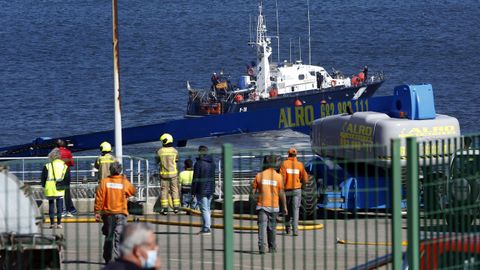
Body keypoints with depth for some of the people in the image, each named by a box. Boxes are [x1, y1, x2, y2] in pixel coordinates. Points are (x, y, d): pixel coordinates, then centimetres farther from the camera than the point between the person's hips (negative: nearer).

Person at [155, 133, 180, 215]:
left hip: (163, 173, -1)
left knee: (164, 190, 4)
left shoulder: (160, 151, -8)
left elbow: (157, 161, 5)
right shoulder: (174, 151, -5)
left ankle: (165, 208, -1)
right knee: (174, 189, 10)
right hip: (173, 173, 1)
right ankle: (176, 207, 9)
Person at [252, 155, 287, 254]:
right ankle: (272, 248, 21)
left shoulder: (259, 175, 0)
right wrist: (285, 207, 5)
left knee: (262, 225, -4)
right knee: (272, 227, 12)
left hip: (261, 205, 0)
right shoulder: (278, 176, -3)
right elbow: (281, 194, -3)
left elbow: (253, 191, 1)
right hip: (274, 206, 0)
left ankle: (261, 246, -22)